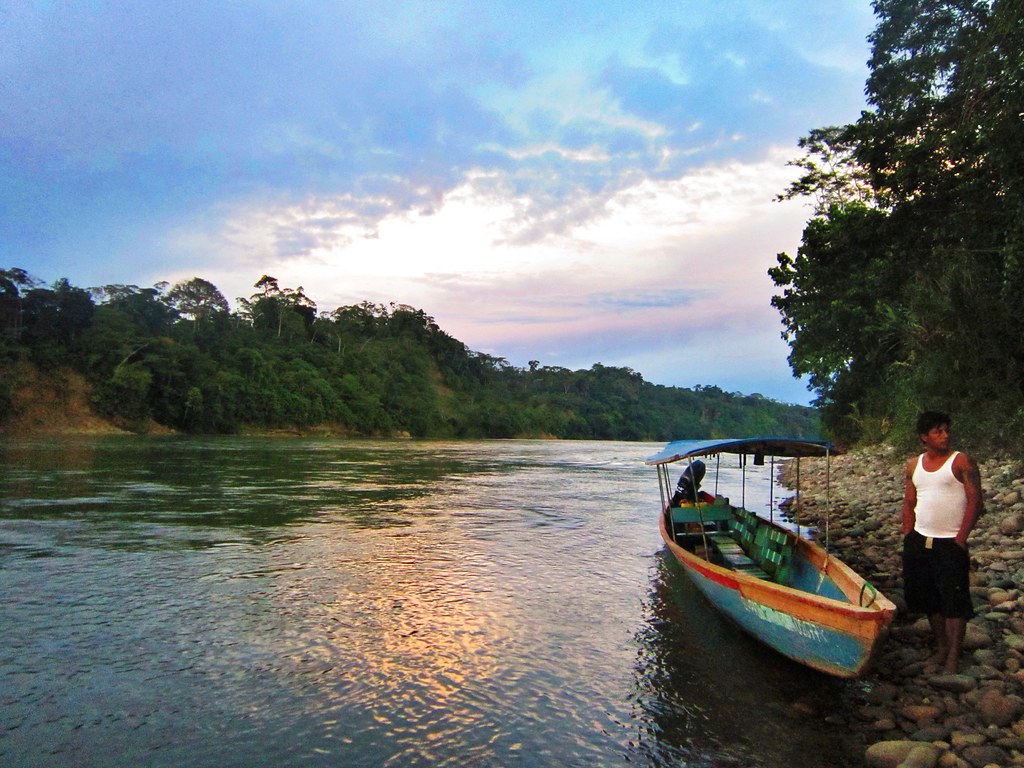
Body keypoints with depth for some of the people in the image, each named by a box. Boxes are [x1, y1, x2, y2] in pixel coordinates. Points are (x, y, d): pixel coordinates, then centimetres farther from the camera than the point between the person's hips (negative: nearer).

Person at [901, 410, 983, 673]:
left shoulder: (962, 461, -6)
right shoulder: (914, 465, 8)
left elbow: (975, 502, -10)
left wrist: (960, 539, -13)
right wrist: (908, 538, 6)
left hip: (950, 543, -5)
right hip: (919, 541, 5)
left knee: (954, 601, -1)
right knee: (929, 599, 14)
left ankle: (953, 657, 7)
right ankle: (941, 647, 28)